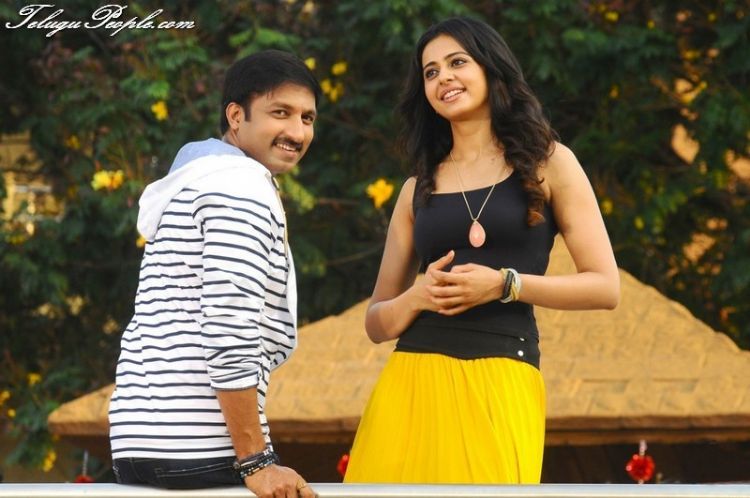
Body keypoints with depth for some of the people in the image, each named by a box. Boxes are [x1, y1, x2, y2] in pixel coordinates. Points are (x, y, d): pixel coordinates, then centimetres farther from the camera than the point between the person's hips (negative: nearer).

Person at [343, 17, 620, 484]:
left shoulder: (548, 163, 8)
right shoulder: (417, 190, 16)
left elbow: (606, 287, 2)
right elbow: (377, 323, 16)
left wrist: (505, 284, -10)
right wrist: (418, 296, -6)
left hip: (501, 386, -3)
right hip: (413, 381, 3)